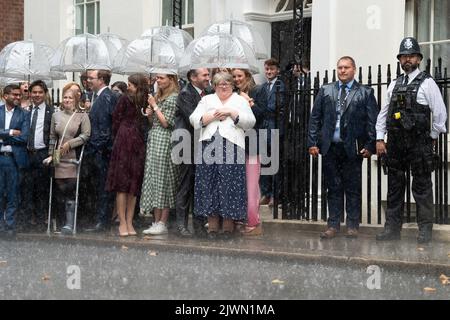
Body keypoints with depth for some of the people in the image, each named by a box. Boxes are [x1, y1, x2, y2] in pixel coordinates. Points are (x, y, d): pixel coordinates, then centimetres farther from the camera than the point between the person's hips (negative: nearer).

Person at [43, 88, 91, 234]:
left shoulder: (82, 116, 3)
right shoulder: (56, 115, 14)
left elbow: (85, 135, -6)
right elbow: (52, 137, 16)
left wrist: (69, 143, -12)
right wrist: (51, 155, 8)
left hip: (74, 158, -3)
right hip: (59, 159, 3)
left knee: (70, 190, -8)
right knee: (60, 189, 0)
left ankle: (69, 224, -7)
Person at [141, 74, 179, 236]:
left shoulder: (173, 97, -7)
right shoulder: (158, 96, 18)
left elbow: (166, 122, -12)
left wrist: (154, 106, -7)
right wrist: (149, 114, 4)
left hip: (164, 141, -8)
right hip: (153, 139, 8)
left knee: (162, 179, -8)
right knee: (153, 179, 5)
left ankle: (163, 223, -5)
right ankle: (156, 221, 7)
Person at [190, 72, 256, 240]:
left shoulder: (240, 101, 14)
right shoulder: (207, 100, 19)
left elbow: (250, 122, 1)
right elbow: (194, 119, 7)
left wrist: (231, 112, -7)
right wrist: (213, 115, -6)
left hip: (232, 148, -2)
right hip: (209, 147, 2)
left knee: (230, 185, -5)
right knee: (209, 184, -1)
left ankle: (228, 225, 3)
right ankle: (212, 225, 7)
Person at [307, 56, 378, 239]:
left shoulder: (365, 93, 3)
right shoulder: (325, 91, 11)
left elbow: (372, 121, -1)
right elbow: (315, 118, 8)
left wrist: (369, 146, -9)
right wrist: (313, 142, 0)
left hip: (352, 148, -2)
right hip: (329, 147, 2)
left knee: (353, 188, 4)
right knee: (333, 188, 7)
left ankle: (352, 226, 13)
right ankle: (333, 225, 13)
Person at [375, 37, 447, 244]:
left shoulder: (427, 83, -2)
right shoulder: (394, 85, 14)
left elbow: (440, 113, -3)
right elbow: (383, 114, 15)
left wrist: (432, 138, 0)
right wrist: (379, 139, 8)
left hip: (419, 143, -5)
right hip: (395, 142, 5)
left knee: (422, 186, -1)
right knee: (394, 186, 9)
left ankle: (425, 230, 5)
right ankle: (392, 228, 15)